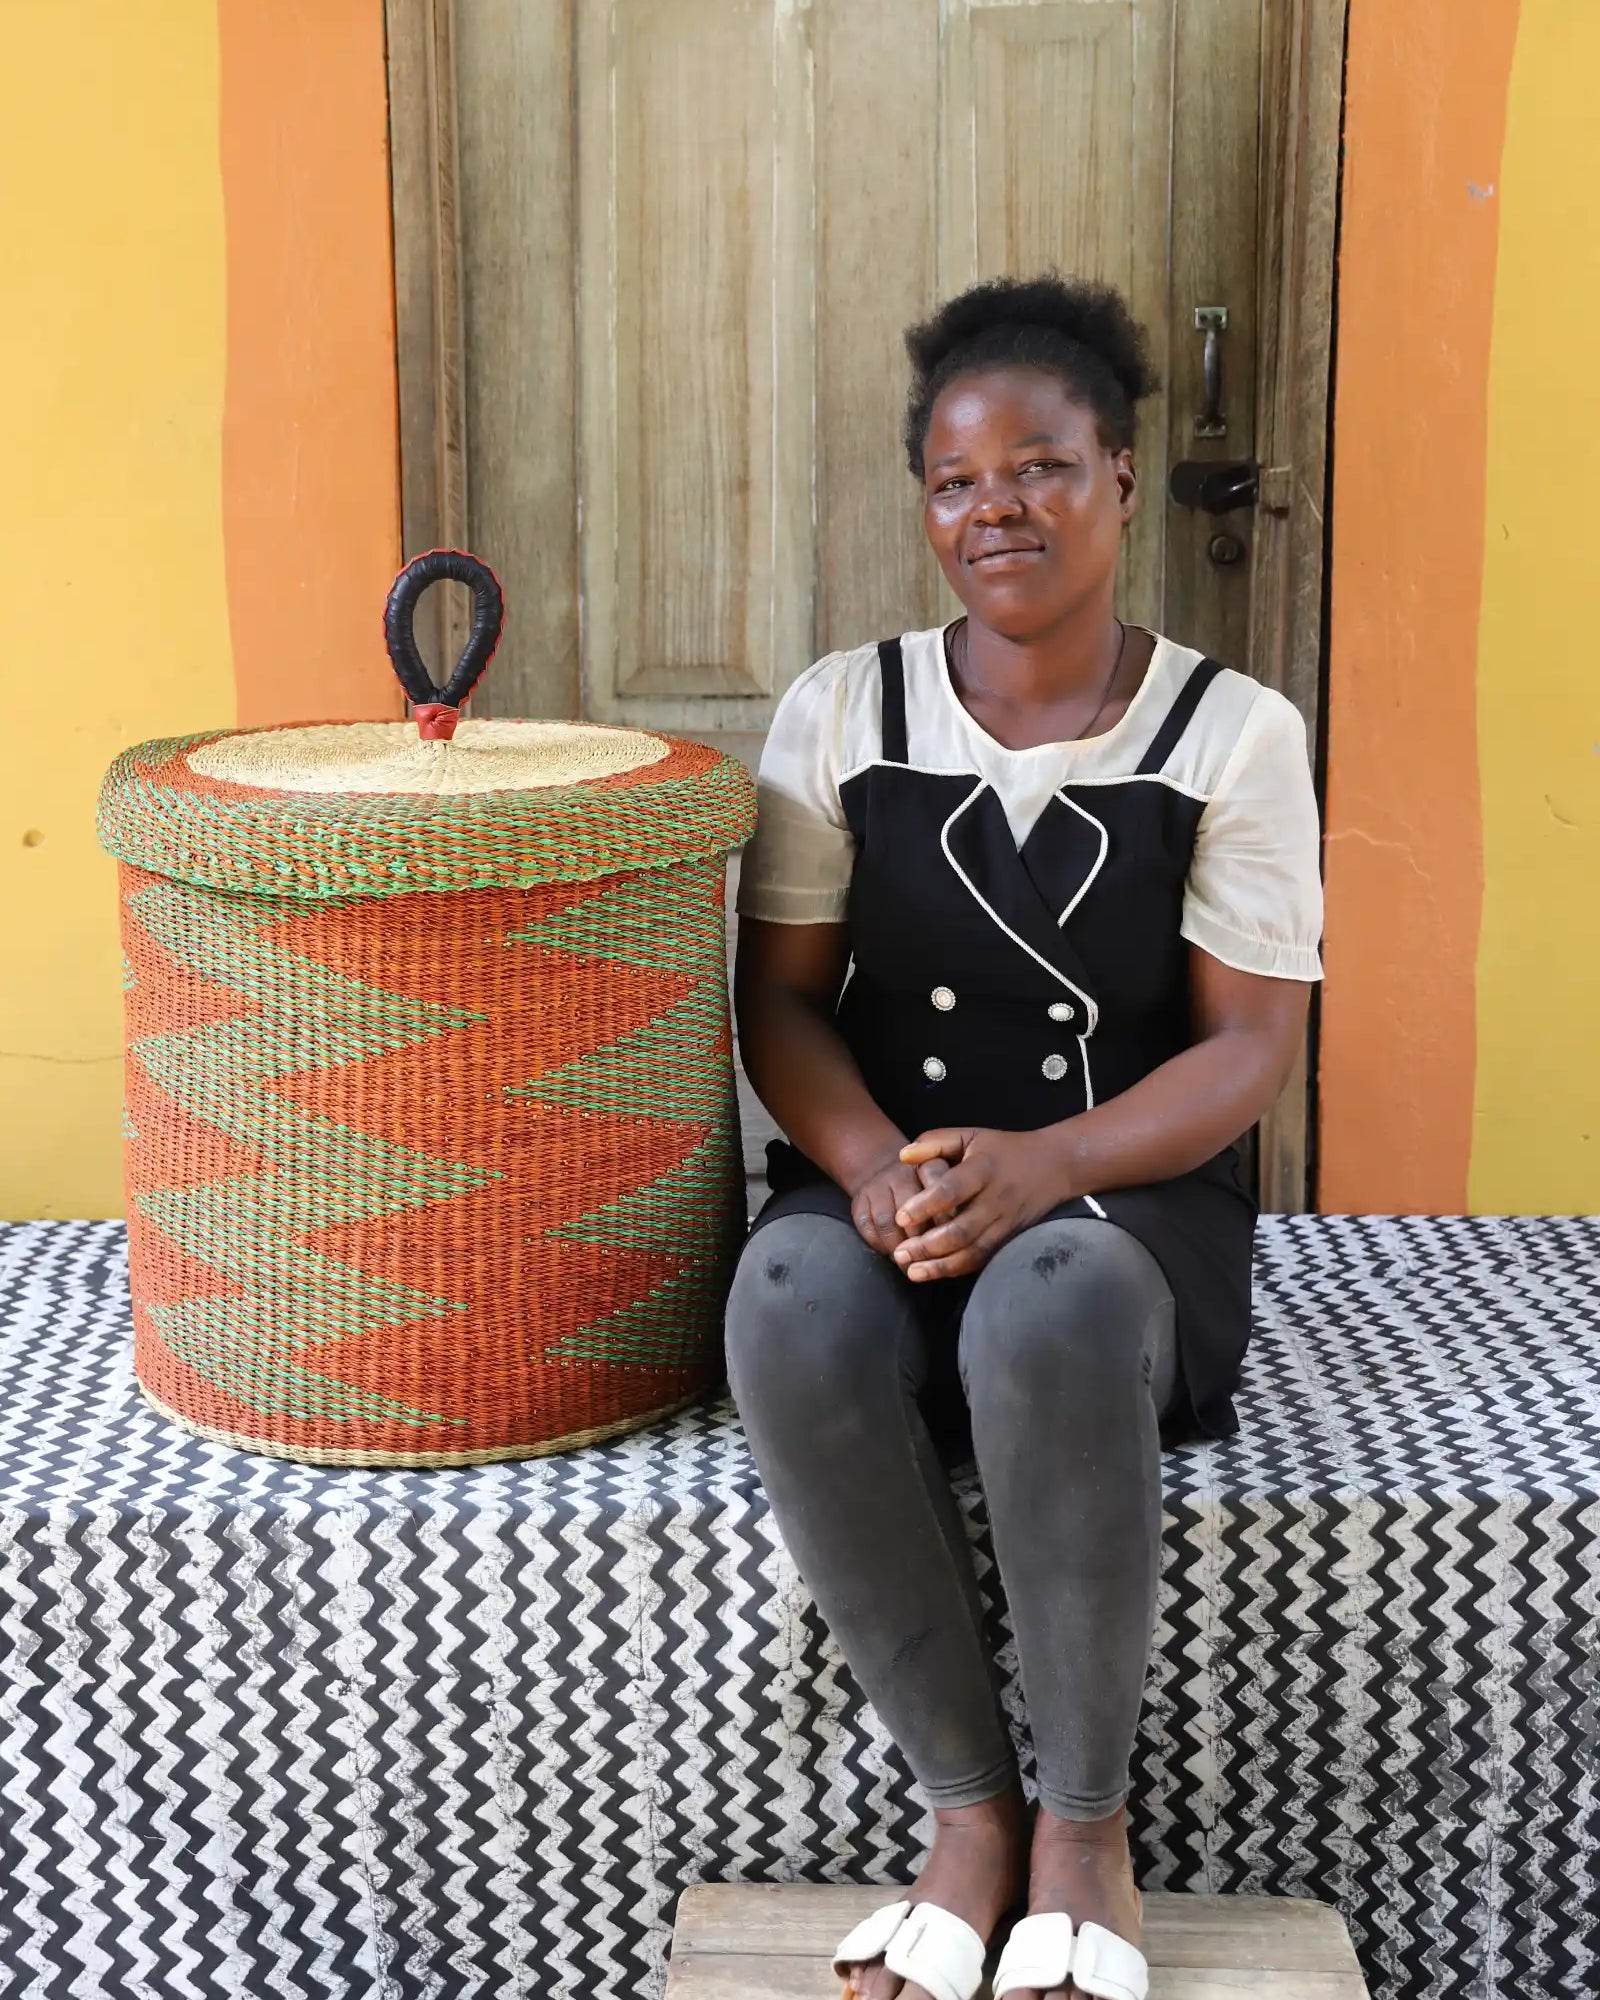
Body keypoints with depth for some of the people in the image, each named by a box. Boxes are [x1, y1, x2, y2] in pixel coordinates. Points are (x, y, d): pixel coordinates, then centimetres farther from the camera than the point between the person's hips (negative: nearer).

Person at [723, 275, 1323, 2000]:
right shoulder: (839, 713, 5)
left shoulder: (1232, 736, 0)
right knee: (792, 1311, -34)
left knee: (1052, 1310, -38)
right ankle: (969, 1805, -13)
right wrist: (873, 1165, -17)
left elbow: (1248, 1047, -4)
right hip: (882, 1179, 2)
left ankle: (1085, 1825, -13)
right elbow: (779, 1001, 4)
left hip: (1124, 1192, -2)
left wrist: (1044, 1167, -21)